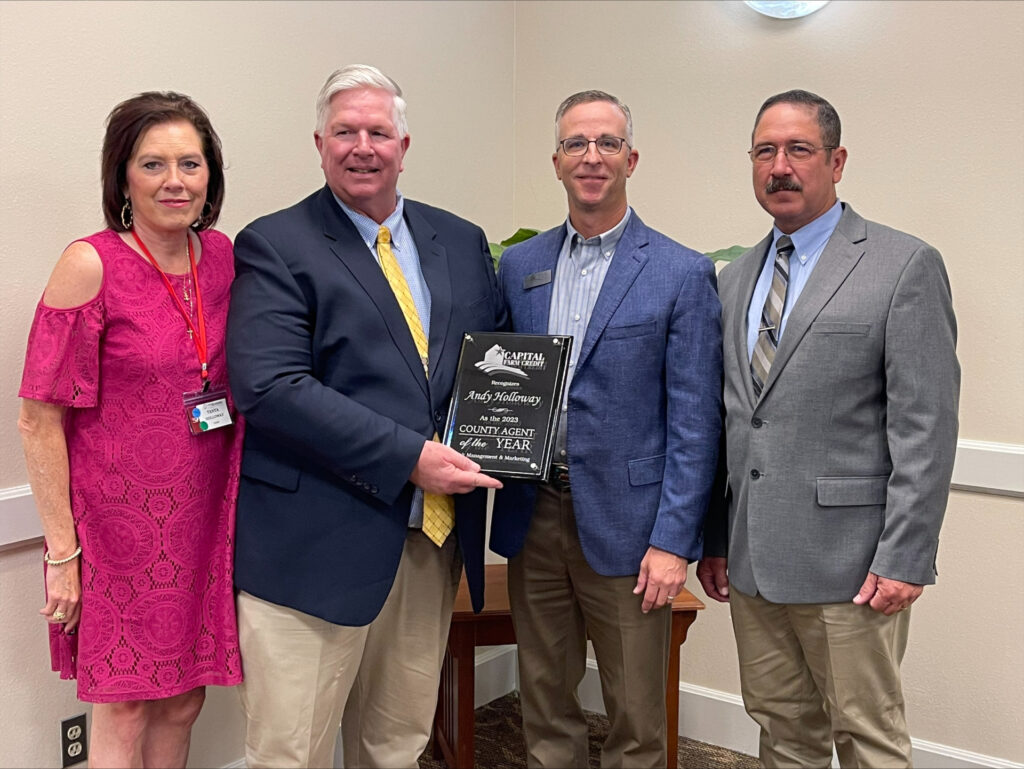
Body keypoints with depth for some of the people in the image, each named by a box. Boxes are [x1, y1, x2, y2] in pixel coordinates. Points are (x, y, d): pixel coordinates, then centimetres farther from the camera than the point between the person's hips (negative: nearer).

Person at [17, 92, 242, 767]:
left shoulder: (221, 255, 3)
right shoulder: (90, 265, -13)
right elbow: (40, 419, -11)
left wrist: (239, 508, 8)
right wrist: (63, 551, -11)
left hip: (202, 523, 5)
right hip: (119, 526, -5)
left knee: (182, 706, 16)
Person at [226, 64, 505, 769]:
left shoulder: (462, 242, 12)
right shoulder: (273, 247, -4)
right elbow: (269, 388, -16)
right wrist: (407, 457, -19)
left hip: (434, 535, 5)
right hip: (315, 544, -5)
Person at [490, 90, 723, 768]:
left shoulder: (683, 273, -4)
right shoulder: (519, 266, 9)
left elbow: (694, 423, -7)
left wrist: (673, 541, -12)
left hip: (624, 526, -4)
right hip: (533, 519, 4)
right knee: (545, 707, 17)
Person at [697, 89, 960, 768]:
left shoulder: (905, 266, -6)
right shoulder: (737, 277, 13)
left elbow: (926, 428, -10)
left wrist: (904, 559, -15)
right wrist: (713, 539, 12)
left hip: (850, 560, -5)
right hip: (752, 559, 6)